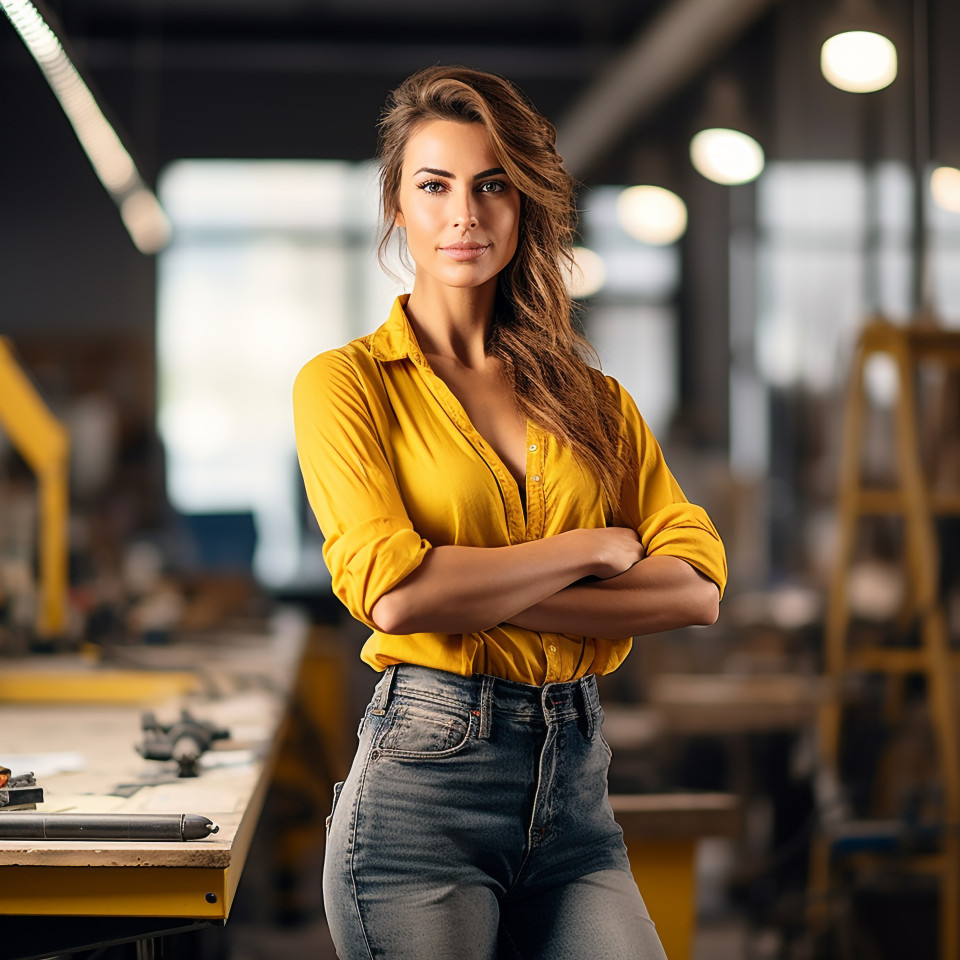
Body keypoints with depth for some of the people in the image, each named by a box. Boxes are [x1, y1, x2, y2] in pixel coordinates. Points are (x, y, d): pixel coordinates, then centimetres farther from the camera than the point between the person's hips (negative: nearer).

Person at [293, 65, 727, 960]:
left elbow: (697, 587, -1)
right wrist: (596, 547, -7)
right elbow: (392, 590, -16)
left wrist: (486, 595, -12)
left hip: (575, 789, 4)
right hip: (423, 781, -3)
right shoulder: (347, 383, 0)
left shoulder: (594, 400, 12)